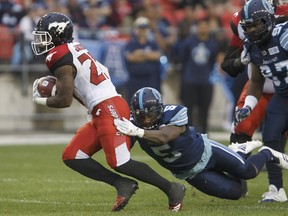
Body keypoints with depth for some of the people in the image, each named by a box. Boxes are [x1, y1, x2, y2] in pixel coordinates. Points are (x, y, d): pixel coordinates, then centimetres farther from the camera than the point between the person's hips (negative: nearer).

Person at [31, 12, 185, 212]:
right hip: (104, 111, 10)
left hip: (109, 109, -10)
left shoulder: (60, 59, -11)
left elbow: (65, 101, -12)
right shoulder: (74, 49, 17)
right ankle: (122, 184, 2)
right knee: (72, 157, 6)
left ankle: (171, 189, -3)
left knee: (120, 163, -11)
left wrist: (41, 100, 6)